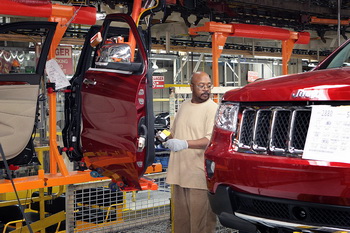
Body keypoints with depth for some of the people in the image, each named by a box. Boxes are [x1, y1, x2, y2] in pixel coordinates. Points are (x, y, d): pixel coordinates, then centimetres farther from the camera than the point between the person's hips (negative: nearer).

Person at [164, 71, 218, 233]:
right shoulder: (184, 106, 15)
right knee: (180, 219, 14)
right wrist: (171, 141, 5)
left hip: (199, 175, -7)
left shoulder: (213, 109, -8)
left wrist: (185, 144, -28)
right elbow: (173, 132, 26)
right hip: (179, 173, 7)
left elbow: (211, 140, -19)